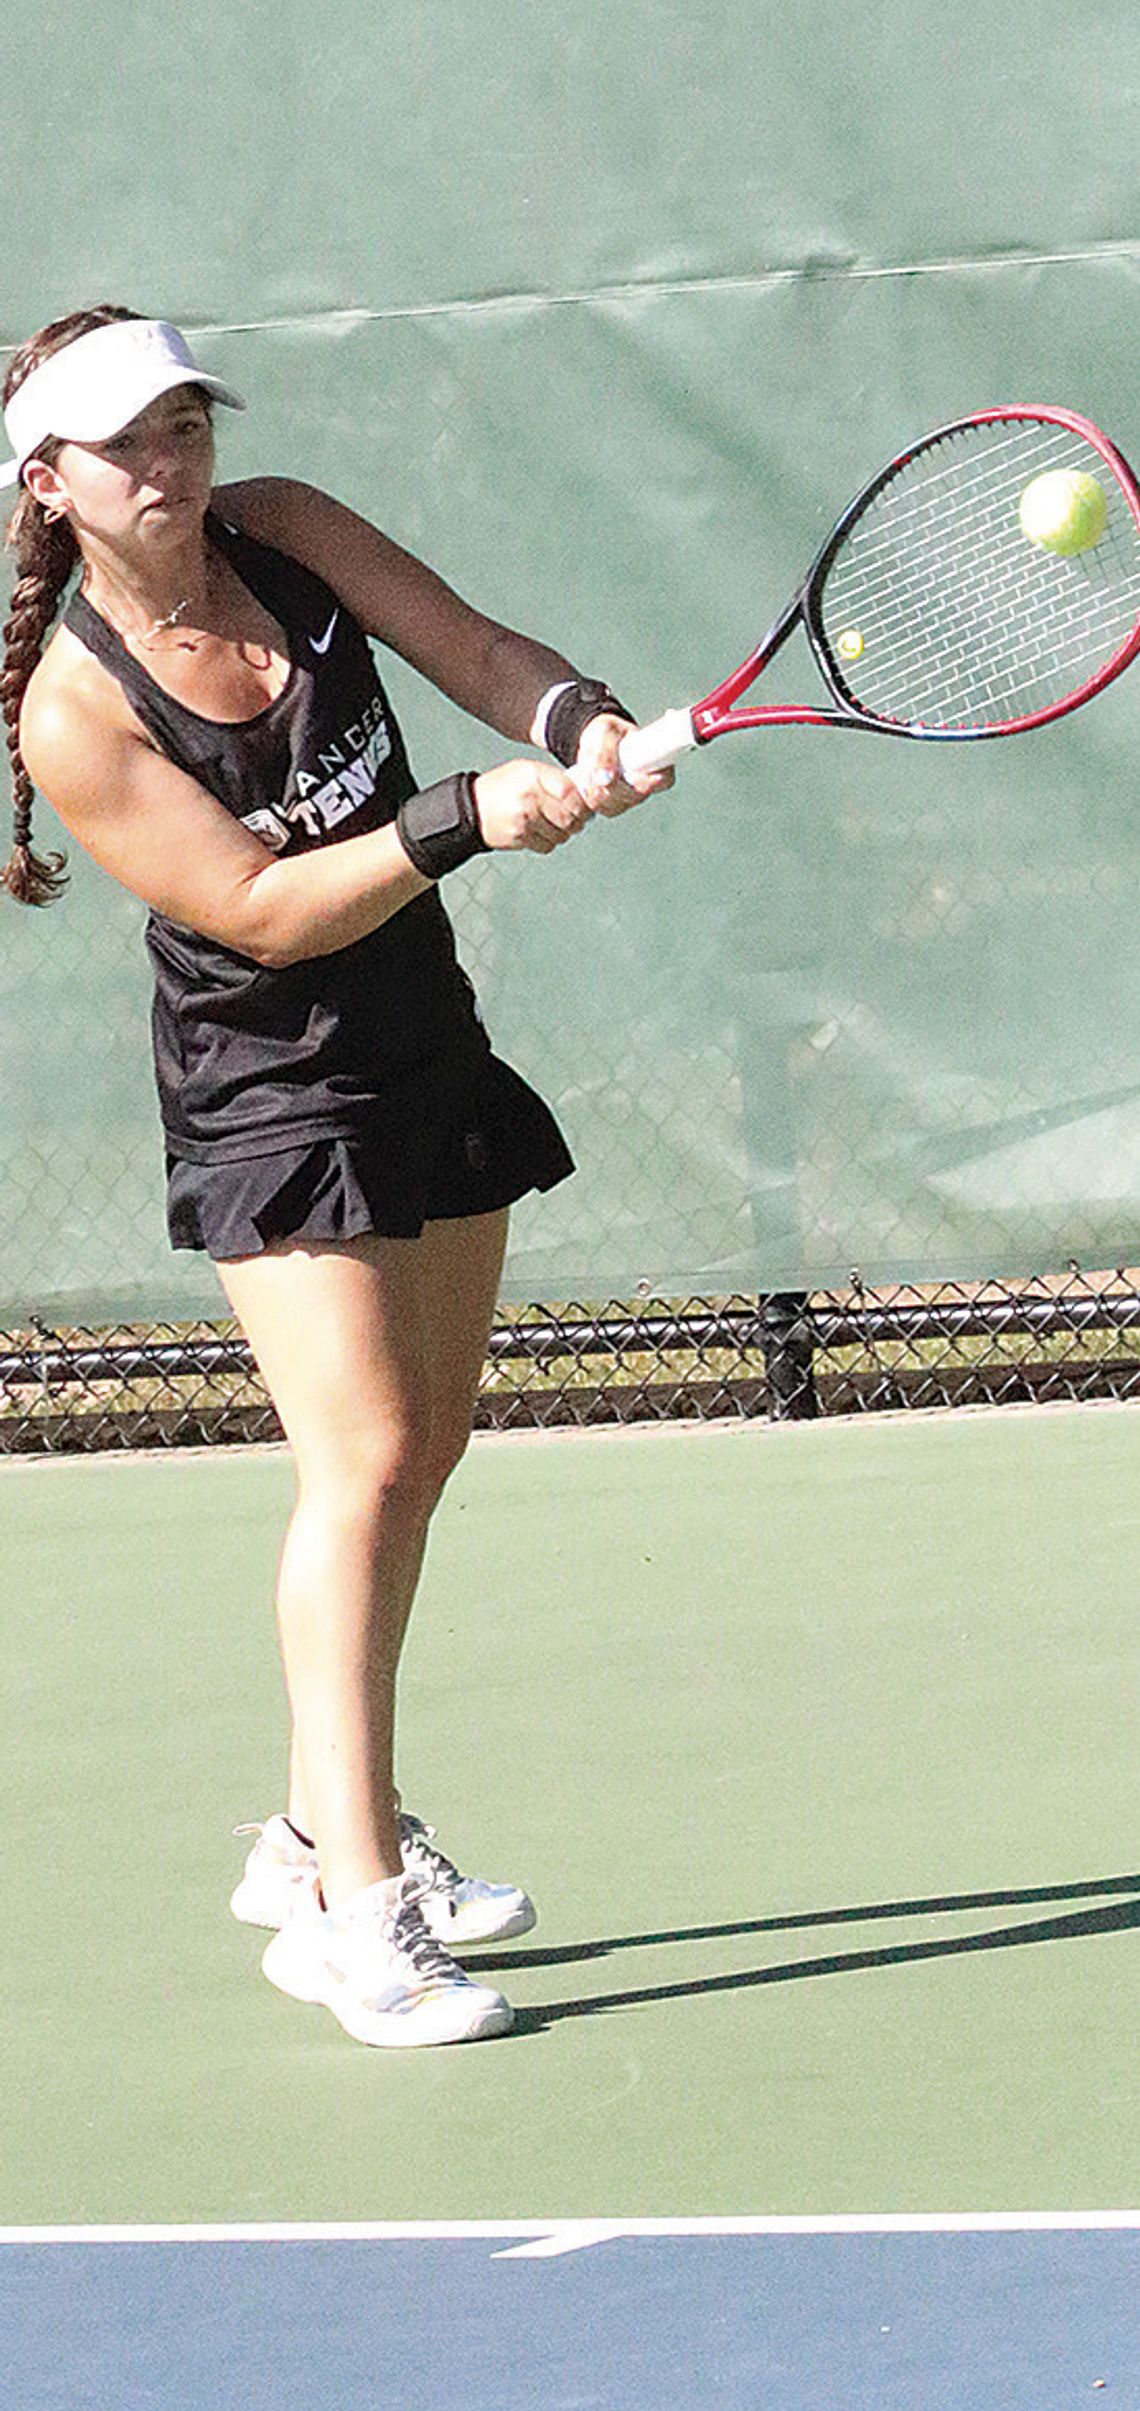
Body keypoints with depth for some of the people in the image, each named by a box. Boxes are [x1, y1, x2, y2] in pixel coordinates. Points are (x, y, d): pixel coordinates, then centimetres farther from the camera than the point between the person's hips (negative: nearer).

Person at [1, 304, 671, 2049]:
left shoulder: (283, 534, -3)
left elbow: (476, 651, -3)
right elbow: (262, 911, -22)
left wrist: (580, 721, -24)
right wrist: (466, 819, -29)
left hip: (427, 1053, 7)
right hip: (274, 1099, -7)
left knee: (419, 1454, 13)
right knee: (361, 1463, -17)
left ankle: (327, 1831, 27)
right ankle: (353, 1914, -17)